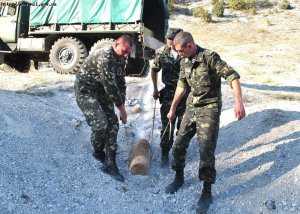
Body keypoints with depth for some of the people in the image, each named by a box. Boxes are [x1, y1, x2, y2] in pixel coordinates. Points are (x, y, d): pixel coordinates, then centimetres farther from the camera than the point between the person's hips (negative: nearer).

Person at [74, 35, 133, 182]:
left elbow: (120, 82, 8)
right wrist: (121, 108, -21)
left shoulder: (120, 59, 0)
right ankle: (98, 152, 12)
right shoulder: (104, 57, -28)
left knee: (113, 124, -2)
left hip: (102, 91, 8)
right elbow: (110, 85, -28)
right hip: (86, 91, -8)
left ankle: (110, 164, 5)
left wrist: (122, 105, 2)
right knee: (100, 124, -19)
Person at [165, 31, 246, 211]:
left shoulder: (210, 57, -16)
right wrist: (173, 109, 21)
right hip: (191, 108, 7)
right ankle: (179, 178, 32)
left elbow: (232, 76, -21)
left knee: (206, 150, -8)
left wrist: (239, 102, -34)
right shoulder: (185, 61, 6)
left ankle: (207, 193, 7)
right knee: (179, 145, 8)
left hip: (209, 109, -6)